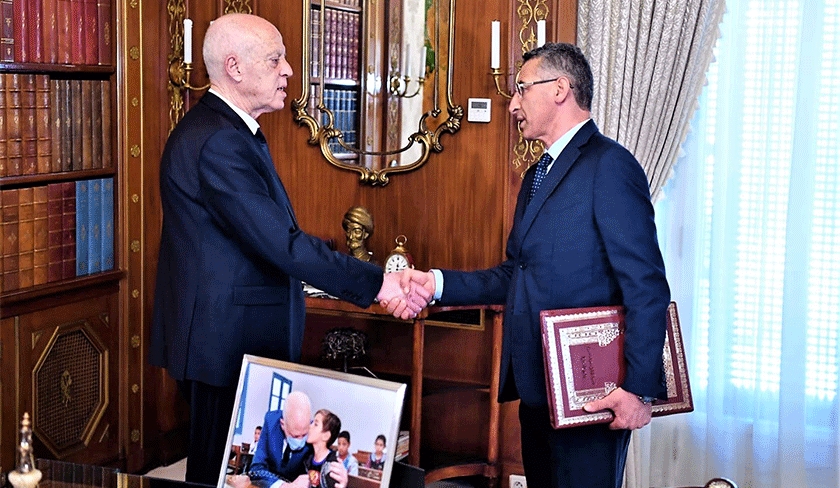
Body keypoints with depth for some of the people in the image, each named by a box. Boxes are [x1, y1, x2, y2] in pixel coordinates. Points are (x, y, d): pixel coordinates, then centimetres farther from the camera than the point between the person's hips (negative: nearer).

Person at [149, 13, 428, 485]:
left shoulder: (227, 129, 13)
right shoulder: (217, 142, -22)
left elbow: (271, 236, 15)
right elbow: (282, 245, -26)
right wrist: (376, 283, -22)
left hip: (229, 338, 11)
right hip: (225, 344, -10)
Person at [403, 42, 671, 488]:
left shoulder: (609, 165, -13)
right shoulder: (537, 175, 17)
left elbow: (646, 288, -17)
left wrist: (640, 388, -20)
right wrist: (439, 284, 4)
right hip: (537, 385, 9)